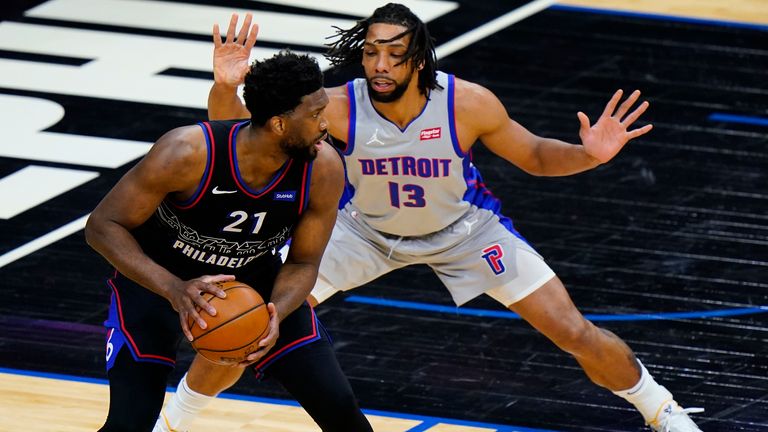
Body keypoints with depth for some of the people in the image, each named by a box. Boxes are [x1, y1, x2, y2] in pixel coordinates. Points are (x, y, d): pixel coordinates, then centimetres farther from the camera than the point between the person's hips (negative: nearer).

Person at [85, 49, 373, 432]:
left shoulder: (324, 170, -24)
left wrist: (274, 316, -31)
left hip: (253, 275, 3)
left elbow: (303, 263, -9)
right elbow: (102, 227, -25)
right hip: (157, 275, -3)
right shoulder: (187, 153, -34)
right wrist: (174, 289, -39)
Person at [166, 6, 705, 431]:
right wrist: (225, 86, -49)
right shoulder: (339, 107, -32)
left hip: (463, 229, 0)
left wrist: (587, 154, -34)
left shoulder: (468, 104, -31)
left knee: (575, 332, -4)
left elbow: (533, 155, -13)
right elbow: (234, 128, -26)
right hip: (367, 228, 1)